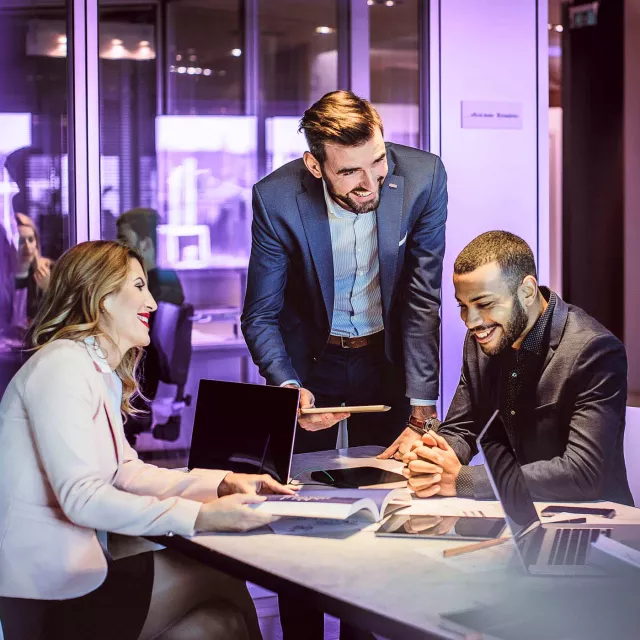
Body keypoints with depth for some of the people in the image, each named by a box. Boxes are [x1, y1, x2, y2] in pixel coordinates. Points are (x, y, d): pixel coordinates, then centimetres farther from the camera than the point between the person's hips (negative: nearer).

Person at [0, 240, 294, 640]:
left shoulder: (102, 373, 14)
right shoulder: (61, 365, -17)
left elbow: (126, 471, 10)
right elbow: (80, 496, -25)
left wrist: (222, 483, -3)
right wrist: (199, 517, -30)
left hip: (72, 560, 9)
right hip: (44, 596, -9)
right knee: (221, 584, -5)